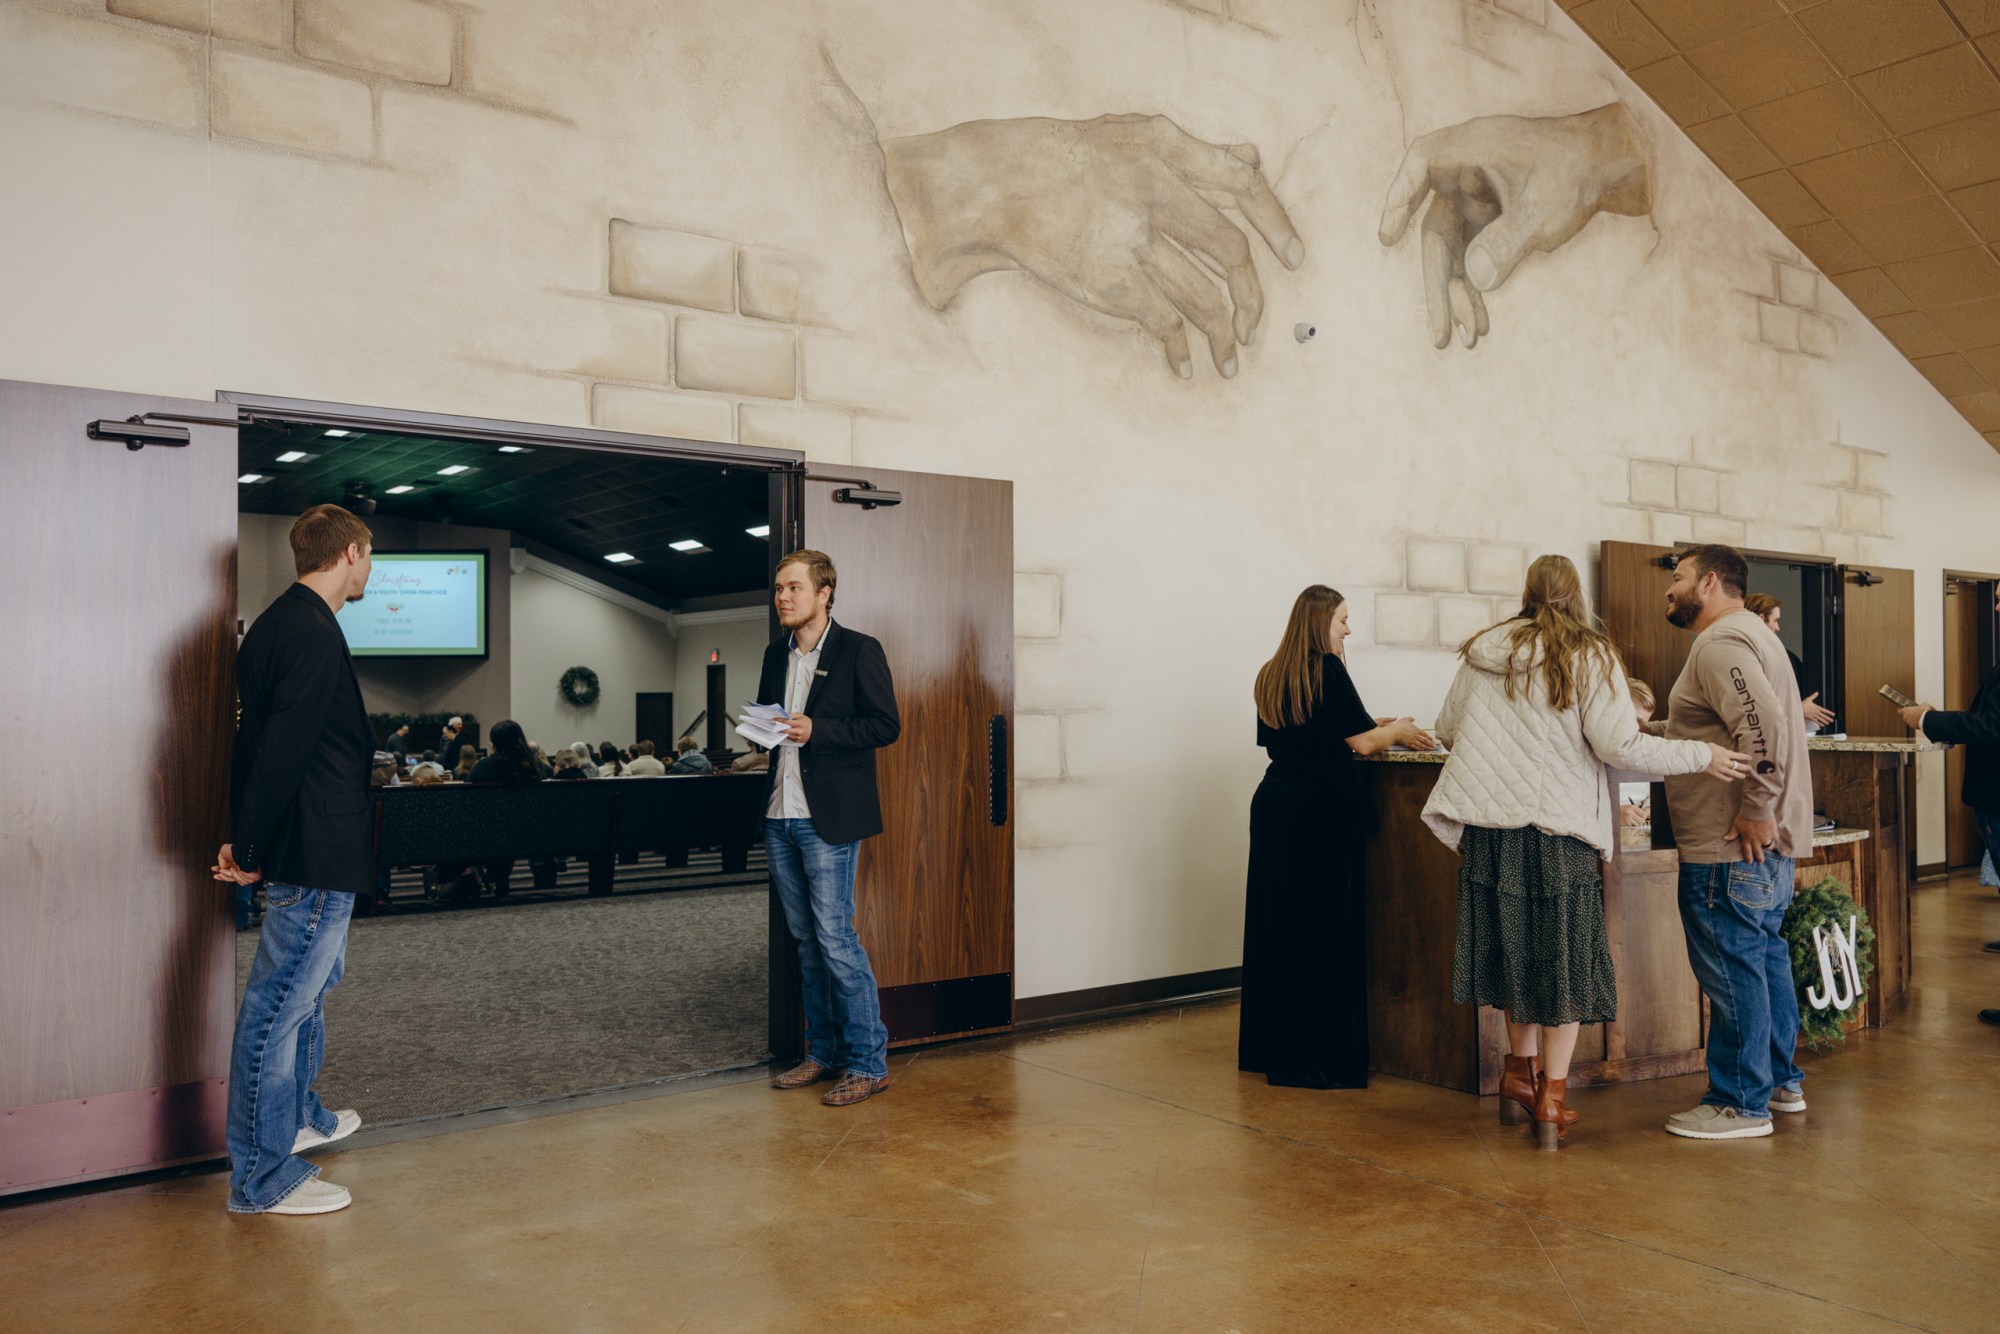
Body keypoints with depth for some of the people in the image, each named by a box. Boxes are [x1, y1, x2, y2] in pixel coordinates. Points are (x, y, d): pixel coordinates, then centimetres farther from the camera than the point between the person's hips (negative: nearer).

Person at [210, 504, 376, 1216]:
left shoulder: (279, 624, 15)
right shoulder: (312, 633, -19)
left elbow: (260, 740, 16)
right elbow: (282, 749, -23)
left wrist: (246, 838, 16)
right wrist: (252, 852, -17)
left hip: (309, 854, 11)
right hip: (316, 856, -11)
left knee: (308, 986, 25)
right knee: (280, 1003, -3)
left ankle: (299, 1116, 41)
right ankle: (263, 1178, 7)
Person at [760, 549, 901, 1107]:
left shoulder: (859, 650, -6)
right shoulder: (777, 653, 15)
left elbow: (886, 725, -9)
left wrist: (816, 730, -18)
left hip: (827, 818, -7)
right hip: (780, 815, 7)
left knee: (836, 940, -7)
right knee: (806, 941, 12)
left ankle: (868, 1062, 3)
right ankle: (823, 1053, 22)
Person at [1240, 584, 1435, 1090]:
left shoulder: (1270, 675, 12)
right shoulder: (1327, 669, -10)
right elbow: (1361, 744, -11)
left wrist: (1372, 728, 21)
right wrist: (1397, 731, 10)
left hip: (1272, 804, 8)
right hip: (1321, 810, -8)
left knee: (1276, 925, 12)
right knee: (1325, 930, -1)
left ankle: (1268, 1048, 20)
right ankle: (1318, 1056, 3)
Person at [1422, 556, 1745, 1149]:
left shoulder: (1483, 653, 8)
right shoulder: (1591, 659, -3)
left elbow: (1446, 729, 14)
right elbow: (1620, 746, -10)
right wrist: (1700, 756, -1)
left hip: (1490, 826, 4)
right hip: (1560, 829, -4)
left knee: (1518, 950, 18)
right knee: (1565, 961, 6)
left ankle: (1521, 1075, 28)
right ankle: (1551, 1101, 8)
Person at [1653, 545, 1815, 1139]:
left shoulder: (1720, 644, -16)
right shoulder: (1748, 634, 19)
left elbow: (1765, 726, -29)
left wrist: (1755, 811, -24)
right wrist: (1649, 727, 19)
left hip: (1731, 847, -11)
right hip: (1772, 844, 11)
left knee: (1731, 968, -3)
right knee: (1764, 957, 19)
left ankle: (1740, 1103, 6)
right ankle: (1782, 1081, 31)